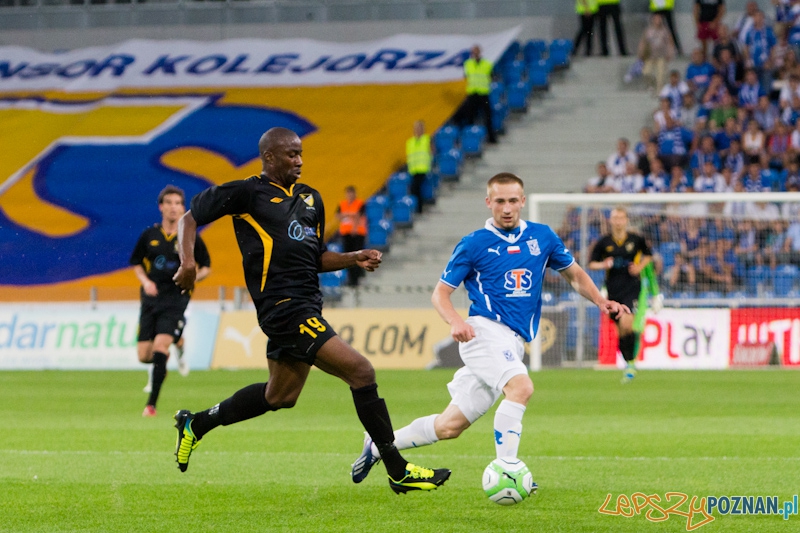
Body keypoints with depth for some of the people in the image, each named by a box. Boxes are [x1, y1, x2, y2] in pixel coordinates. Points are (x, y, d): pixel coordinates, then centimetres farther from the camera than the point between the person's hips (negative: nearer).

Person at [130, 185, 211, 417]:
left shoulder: (191, 238, -2)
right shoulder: (149, 235, 4)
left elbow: (206, 267, 8)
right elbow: (136, 263, 15)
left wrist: (193, 277, -13)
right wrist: (145, 281, -4)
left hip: (175, 300, -3)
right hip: (151, 299, 3)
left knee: (160, 346, -19)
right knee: (144, 355, 0)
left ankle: (151, 404, -13)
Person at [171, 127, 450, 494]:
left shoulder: (310, 198, 18)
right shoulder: (247, 193, -5)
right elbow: (189, 218, 1)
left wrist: (354, 258, 7)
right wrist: (188, 262, -14)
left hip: (306, 305, 10)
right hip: (284, 307, -10)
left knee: (281, 396, 20)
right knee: (360, 371, -15)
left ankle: (196, 424, 37)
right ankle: (398, 471, -8)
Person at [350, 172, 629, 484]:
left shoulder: (542, 237, 12)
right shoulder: (474, 244, 1)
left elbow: (574, 274, 23)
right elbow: (440, 293, 3)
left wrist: (600, 301, 4)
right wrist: (455, 322, -18)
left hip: (512, 344, 5)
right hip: (485, 330, -5)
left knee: (450, 426, 7)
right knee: (521, 387, -33)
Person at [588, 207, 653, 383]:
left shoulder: (636, 240, 0)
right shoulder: (604, 242, 2)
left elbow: (648, 254, 17)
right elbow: (591, 263, 8)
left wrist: (640, 266, -1)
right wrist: (603, 265, -13)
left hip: (631, 287, -3)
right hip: (613, 288, 3)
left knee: (626, 323, -22)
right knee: (620, 329, 8)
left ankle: (632, 363, -10)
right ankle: (629, 363, 24)